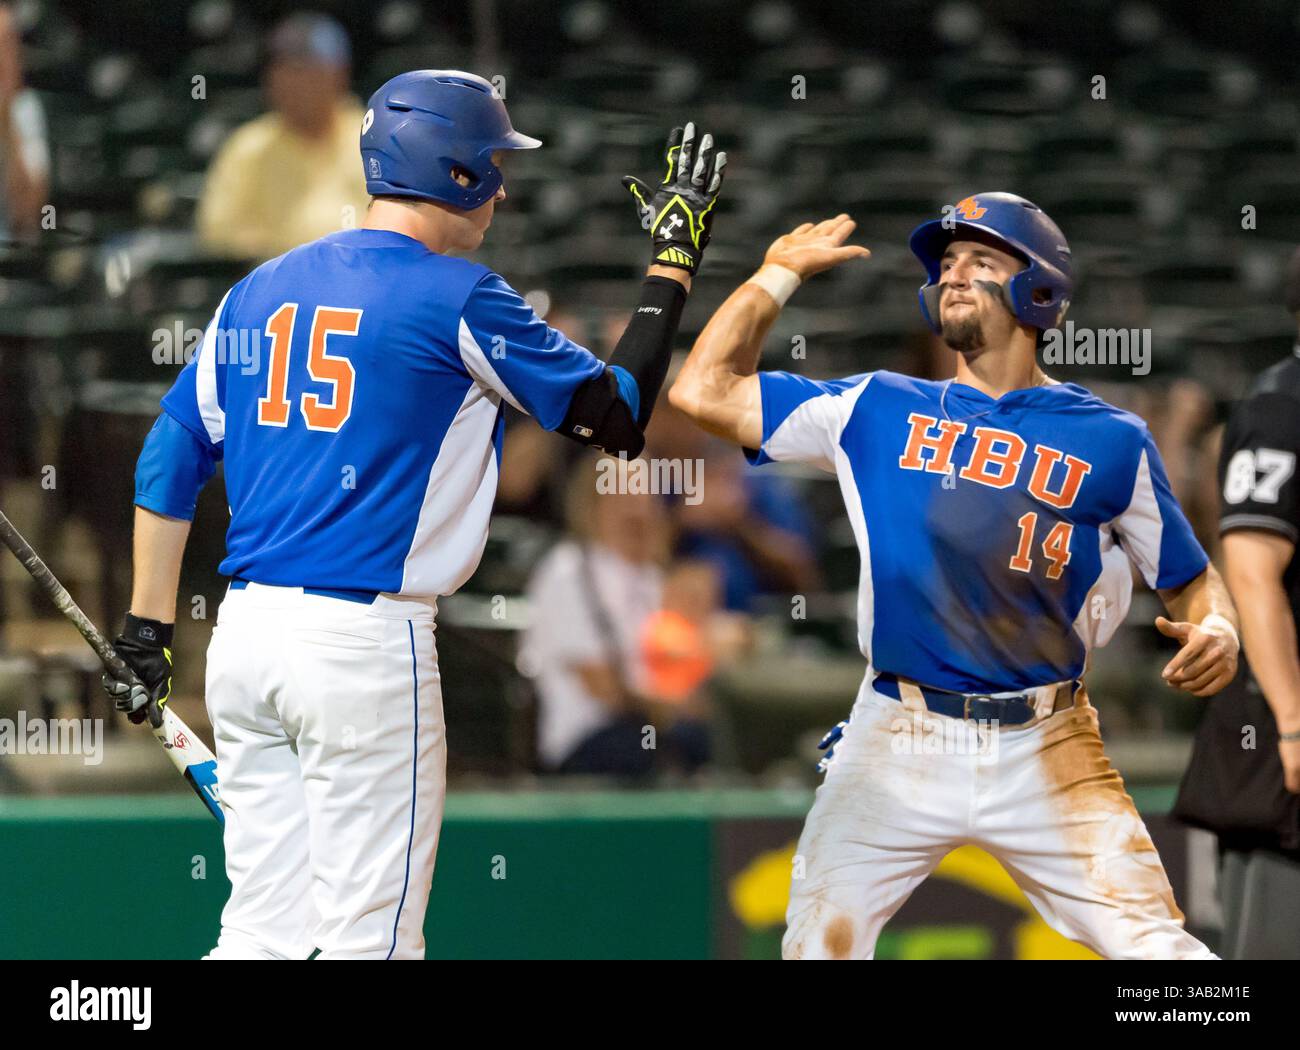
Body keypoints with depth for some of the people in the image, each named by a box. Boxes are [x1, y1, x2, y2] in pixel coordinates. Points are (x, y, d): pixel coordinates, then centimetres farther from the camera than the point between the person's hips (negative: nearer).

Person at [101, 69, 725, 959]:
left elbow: (169, 462, 11)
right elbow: (618, 418, -3)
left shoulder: (259, 292, 13)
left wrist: (149, 629, 15)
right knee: (368, 940, -1)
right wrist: (673, 262, 6)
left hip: (246, 629, 7)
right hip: (366, 645, -7)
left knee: (264, 935, 11)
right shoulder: (457, 298, -7)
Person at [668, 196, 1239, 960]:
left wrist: (1217, 631, -13)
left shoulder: (1111, 442, 4)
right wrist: (780, 274, 11)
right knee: (820, 947, 0)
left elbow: (1191, 580, 8)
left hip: (1047, 753, -2)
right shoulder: (878, 411, 9)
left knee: (1155, 949, -14)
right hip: (898, 745, 2)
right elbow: (705, 392, 9)